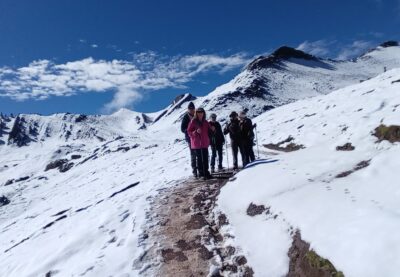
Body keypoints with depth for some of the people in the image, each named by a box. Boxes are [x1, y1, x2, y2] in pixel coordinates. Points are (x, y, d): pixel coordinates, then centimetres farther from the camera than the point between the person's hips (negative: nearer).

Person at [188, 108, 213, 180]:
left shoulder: (206, 122, 10)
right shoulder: (193, 122, -4)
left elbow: (208, 131, 19)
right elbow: (189, 132, -5)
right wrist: (196, 132, -21)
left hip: (205, 143, 4)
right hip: (196, 143, -4)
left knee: (205, 158, 3)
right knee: (199, 158, 2)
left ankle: (206, 172, 12)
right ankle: (201, 173, 11)